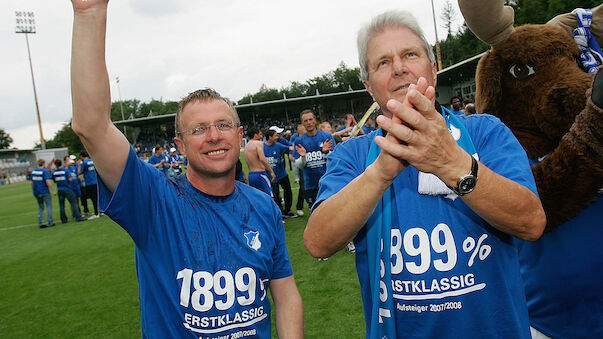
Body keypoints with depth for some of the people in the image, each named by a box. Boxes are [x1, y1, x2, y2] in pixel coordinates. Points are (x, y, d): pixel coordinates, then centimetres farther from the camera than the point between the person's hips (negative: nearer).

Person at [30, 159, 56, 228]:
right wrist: (53, 190, -17)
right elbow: (48, 182, -21)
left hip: (37, 193, 6)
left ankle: (41, 223, 10)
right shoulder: (45, 171, -12)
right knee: (49, 206, 3)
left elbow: (32, 183, 14)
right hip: (45, 192, -6)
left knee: (40, 207, 14)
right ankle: (50, 222, 3)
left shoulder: (33, 171, 9)